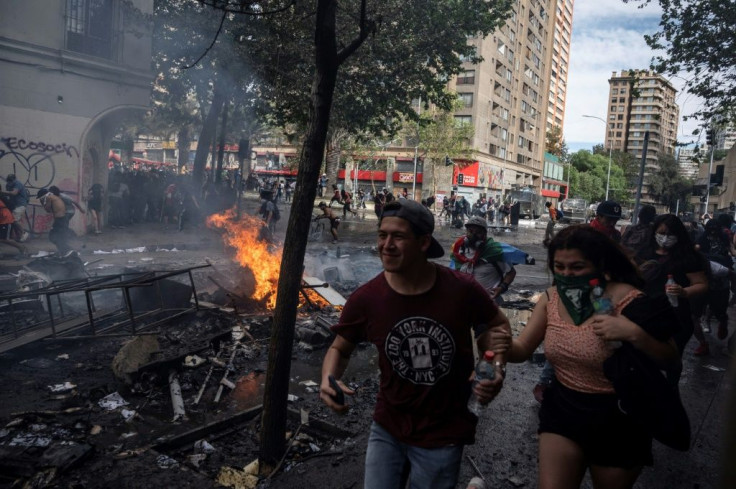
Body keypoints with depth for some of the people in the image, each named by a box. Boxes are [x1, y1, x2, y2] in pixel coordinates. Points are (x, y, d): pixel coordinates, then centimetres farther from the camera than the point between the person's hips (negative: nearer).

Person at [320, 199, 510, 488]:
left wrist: (496, 367, -15)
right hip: (387, 430, 1)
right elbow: (340, 348, 1)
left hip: (443, 436, -1)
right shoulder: (365, 299, -16)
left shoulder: (462, 290, -18)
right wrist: (328, 379, -18)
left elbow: (497, 324, 2)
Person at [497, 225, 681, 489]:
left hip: (618, 420, -3)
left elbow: (672, 362, -14)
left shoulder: (627, 301, -19)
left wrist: (634, 334, -33)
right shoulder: (551, 298, -4)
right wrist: (504, 346, -25)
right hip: (562, 410, 3)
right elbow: (522, 349, -1)